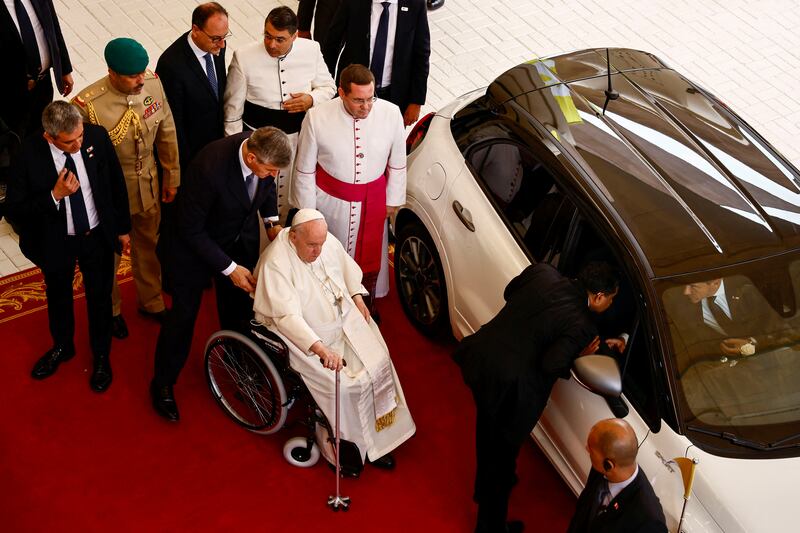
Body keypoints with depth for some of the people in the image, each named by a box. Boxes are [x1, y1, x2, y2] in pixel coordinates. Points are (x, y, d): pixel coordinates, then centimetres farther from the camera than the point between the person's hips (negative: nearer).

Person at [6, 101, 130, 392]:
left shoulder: (97, 136, -22)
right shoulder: (28, 155, -27)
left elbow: (116, 183, -5)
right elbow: (16, 207, -19)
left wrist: (122, 228, 3)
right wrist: (55, 196, -34)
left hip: (98, 236, 1)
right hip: (55, 241, 0)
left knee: (99, 297, 19)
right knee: (58, 296, 25)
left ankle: (101, 356, 44)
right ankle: (62, 347, 53)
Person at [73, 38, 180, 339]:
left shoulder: (153, 83, -17)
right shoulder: (87, 105, -31)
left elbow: (166, 132, -1)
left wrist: (171, 176, 7)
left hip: (149, 186, 4)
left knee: (148, 246, 26)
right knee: (108, 256, 20)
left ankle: (151, 302, 52)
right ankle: (111, 310, 48)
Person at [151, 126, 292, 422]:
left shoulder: (263, 152, -23)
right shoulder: (210, 167, -40)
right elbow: (191, 229, -27)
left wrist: (272, 221, -7)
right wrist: (230, 268, -25)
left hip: (241, 239, 5)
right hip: (196, 241, -5)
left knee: (238, 306, 20)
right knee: (184, 312, 8)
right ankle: (163, 383, 29)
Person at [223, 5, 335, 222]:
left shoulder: (311, 50, -10)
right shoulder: (244, 57, -17)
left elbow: (328, 87, 6)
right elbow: (233, 107, -7)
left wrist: (312, 99, -17)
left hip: (299, 135, 2)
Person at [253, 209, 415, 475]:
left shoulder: (328, 241, -5)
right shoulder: (276, 263, -25)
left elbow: (347, 266, 18)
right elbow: (288, 316, -31)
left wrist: (357, 297, 3)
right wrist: (320, 348, -41)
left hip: (343, 319, 7)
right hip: (303, 333, -6)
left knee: (377, 363, -8)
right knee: (339, 384, -22)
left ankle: (375, 439, 6)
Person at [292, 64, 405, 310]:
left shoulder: (391, 114, -18)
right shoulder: (317, 118, -23)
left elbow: (397, 162, -3)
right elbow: (305, 169, -10)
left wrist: (394, 200, 5)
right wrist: (307, 210, -3)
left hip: (372, 200, 2)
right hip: (330, 199, -2)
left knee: (370, 255, 23)